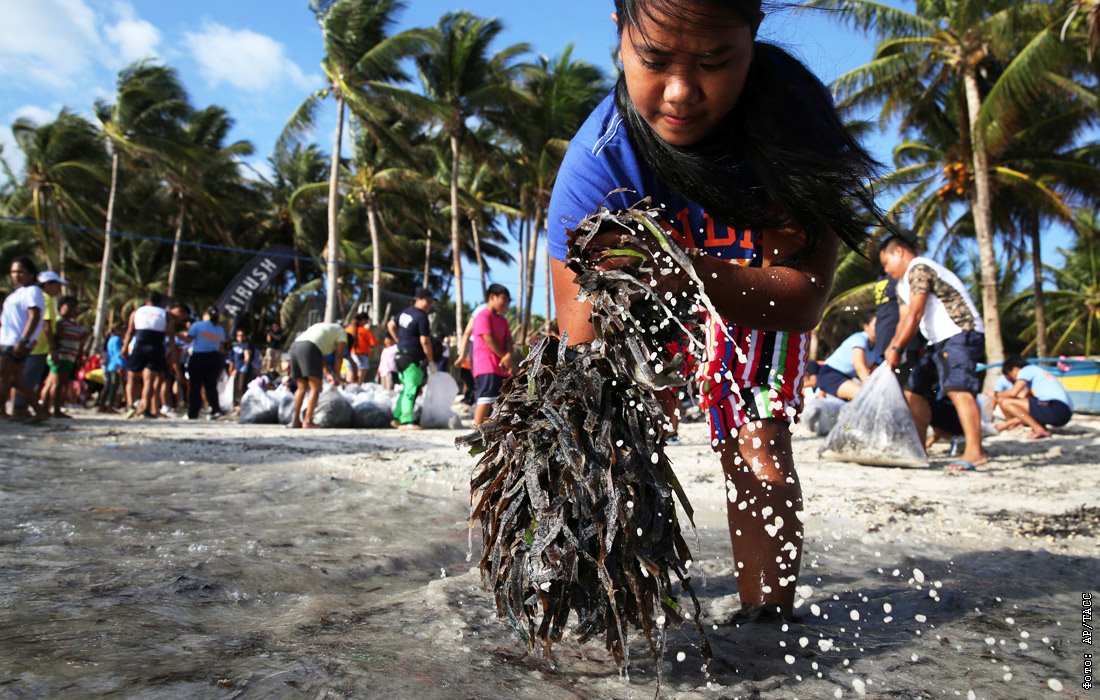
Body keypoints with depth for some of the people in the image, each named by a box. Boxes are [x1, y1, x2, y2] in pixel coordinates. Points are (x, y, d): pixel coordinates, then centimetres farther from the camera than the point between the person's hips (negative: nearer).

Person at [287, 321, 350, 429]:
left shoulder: (325, 330, 39)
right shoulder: (342, 332, 18)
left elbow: (321, 358, 34)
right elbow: (339, 356, 8)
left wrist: (329, 374, 29)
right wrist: (337, 376, 15)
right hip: (309, 349, -8)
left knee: (302, 387, 16)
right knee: (315, 389, -6)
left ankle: (296, 420, 12)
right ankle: (308, 421, -13)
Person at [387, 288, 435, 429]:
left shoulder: (406, 312, 13)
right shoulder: (421, 317, -15)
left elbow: (391, 325, 23)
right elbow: (425, 341, -17)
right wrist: (431, 362, -10)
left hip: (401, 355, 10)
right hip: (413, 359, -10)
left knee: (406, 388, 17)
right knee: (412, 389, -8)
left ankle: (398, 417, 21)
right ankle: (407, 421, -10)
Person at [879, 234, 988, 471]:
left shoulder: (919, 268, -12)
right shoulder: (904, 284, 20)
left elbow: (915, 314, -18)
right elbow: (905, 320, 16)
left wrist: (896, 347, -18)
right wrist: (892, 349, 5)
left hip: (961, 334, -11)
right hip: (940, 342, 11)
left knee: (957, 389, -26)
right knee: (915, 391, 13)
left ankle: (975, 452, -33)